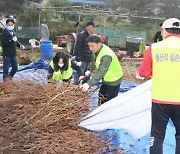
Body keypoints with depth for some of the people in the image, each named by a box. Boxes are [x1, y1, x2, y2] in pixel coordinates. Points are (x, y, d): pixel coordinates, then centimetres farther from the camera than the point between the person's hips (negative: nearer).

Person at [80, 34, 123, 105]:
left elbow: (101, 72, -44)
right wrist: (89, 70, -11)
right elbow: (94, 61, 8)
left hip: (114, 80, -9)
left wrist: (89, 84, -53)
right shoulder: (98, 50, -8)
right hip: (106, 78, 9)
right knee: (101, 96, 22)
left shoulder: (106, 56, -36)